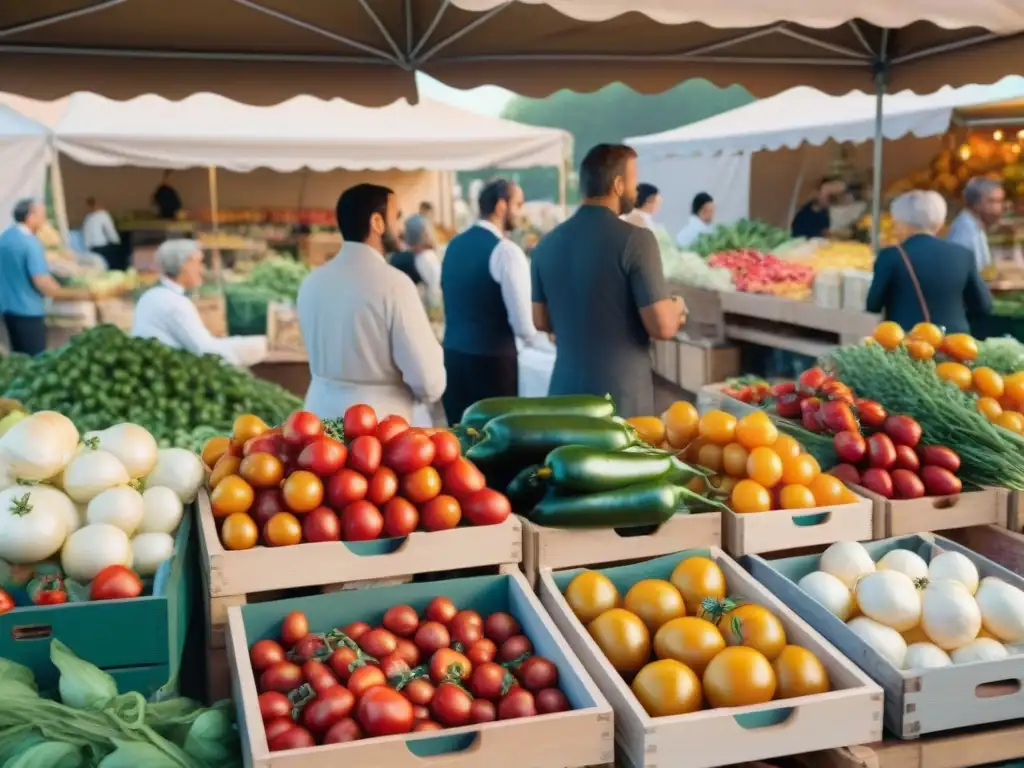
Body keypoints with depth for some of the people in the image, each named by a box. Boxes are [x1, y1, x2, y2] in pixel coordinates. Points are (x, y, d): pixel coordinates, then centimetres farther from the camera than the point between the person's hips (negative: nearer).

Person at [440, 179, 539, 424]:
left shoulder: (454, 245, 10)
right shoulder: (506, 251, -13)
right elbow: (523, 325, -15)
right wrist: (532, 335, 5)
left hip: (453, 354, 7)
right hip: (493, 359, -7)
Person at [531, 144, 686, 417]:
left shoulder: (548, 243, 4)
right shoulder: (635, 239, -14)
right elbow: (663, 326, -15)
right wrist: (677, 307, 6)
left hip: (566, 391, 6)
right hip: (622, 397, -5)